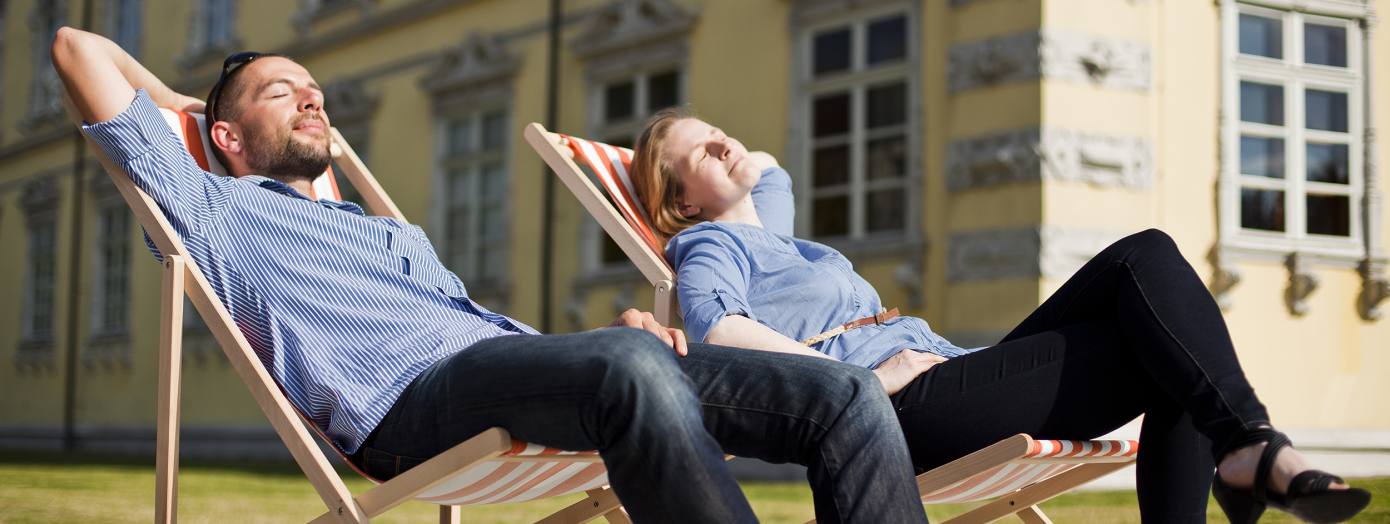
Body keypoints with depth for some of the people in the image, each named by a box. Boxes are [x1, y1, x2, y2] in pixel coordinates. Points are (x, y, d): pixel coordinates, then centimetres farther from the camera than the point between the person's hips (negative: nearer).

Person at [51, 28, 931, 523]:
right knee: (632, 371, -41)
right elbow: (78, 47, 20)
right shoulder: (213, 209, 22)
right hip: (411, 393, -7)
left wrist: (613, 328, 12)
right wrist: (178, 100, 38)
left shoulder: (401, 236, 41)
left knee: (845, 394, -12)